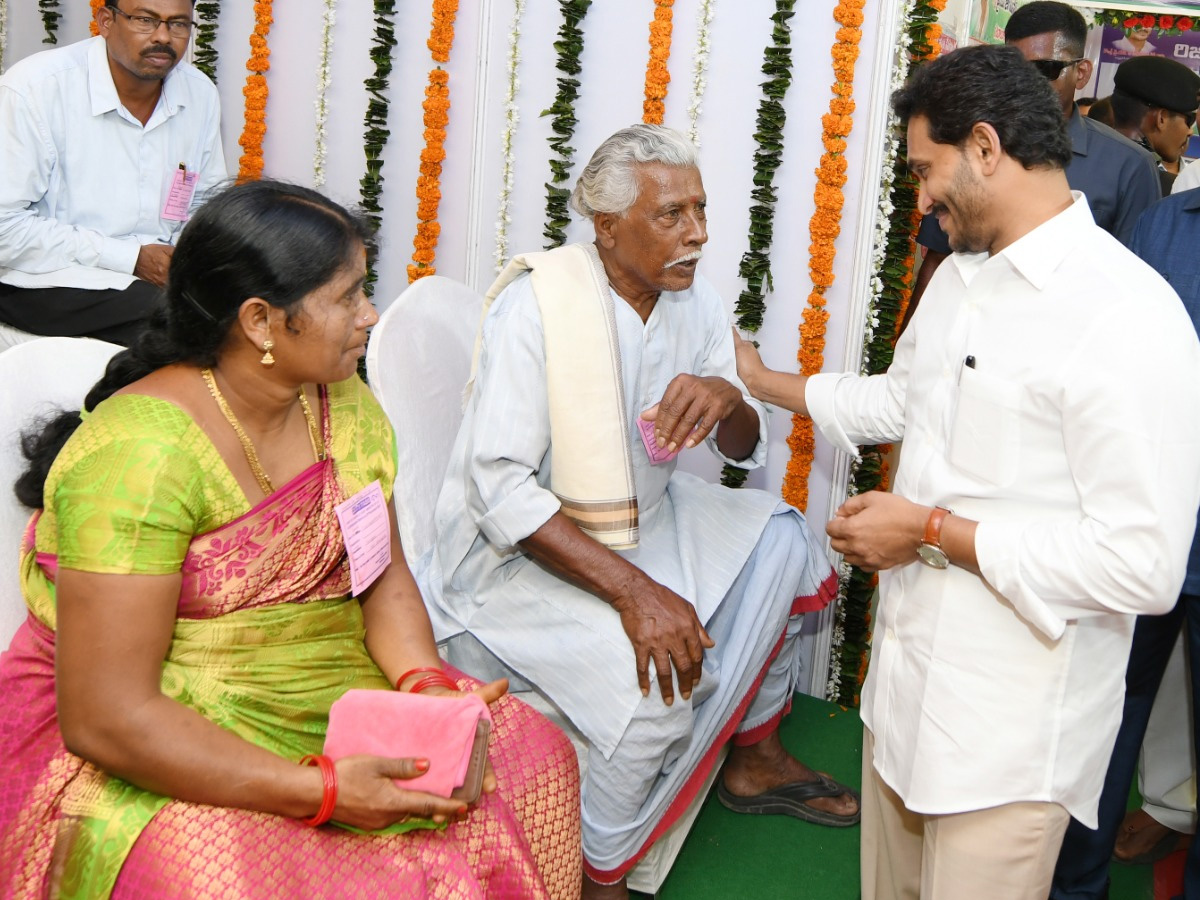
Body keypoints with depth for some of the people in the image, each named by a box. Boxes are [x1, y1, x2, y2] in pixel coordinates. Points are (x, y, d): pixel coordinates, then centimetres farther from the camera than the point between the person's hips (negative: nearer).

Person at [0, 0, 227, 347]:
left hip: (159, 266, 6)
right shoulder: (34, 88, -14)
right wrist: (131, 258, -20)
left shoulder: (200, 93, 4)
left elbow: (204, 203, 16)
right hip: (48, 280, -6)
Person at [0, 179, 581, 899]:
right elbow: (103, 717, -26)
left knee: (535, 756, -6)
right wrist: (320, 790, -30)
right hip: (152, 750, -7)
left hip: (328, 696, 7)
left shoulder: (347, 409, 2)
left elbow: (386, 582, 6)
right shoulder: (143, 452, -23)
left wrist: (427, 685, -16)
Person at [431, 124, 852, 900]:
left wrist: (727, 399, -23)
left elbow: (746, 450, 3)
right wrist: (633, 590, -34)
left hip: (635, 518, 8)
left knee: (778, 539, 2)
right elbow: (500, 489, -27)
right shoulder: (536, 306, -22)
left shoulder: (695, 298, -1)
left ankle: (754, 755, 18)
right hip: (517, 547, -8)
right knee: (657, 678, -28)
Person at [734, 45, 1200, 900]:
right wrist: (764, 381, 31)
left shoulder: (1129, 316, -22)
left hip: (1010, 726, -8)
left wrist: (933, 529, -21)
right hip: (908, 676, 8)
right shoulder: (958, 277, 7)